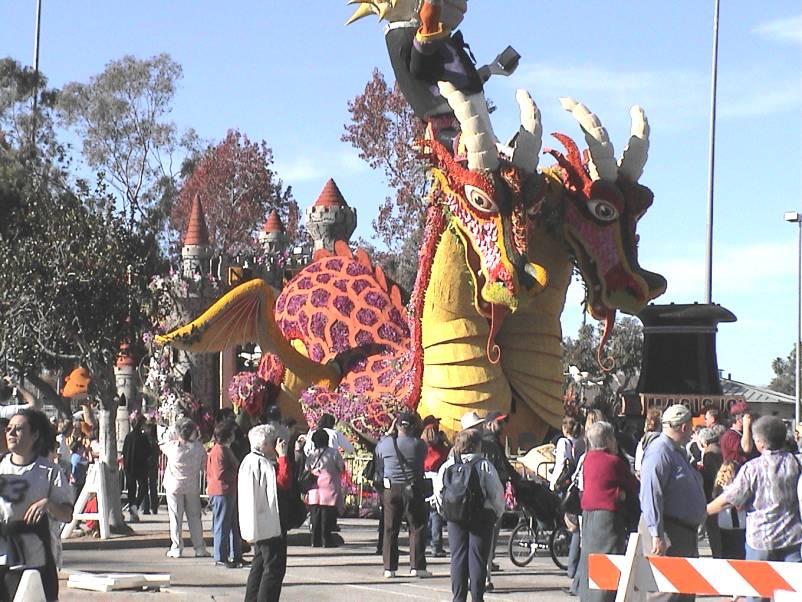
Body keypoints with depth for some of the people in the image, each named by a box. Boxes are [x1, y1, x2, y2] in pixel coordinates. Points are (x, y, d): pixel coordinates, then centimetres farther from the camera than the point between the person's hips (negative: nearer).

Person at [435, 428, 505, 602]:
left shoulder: (448, 465, 2)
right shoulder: (484, 465, -8)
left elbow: (438, 491, 3)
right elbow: (497, 493, -8)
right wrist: (498, 514, 5)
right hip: (481, 516, -3)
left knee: (458, 557, 8)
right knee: (478, 558, 1)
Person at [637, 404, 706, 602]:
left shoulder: (678, 451, 19)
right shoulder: (660, 451, -15)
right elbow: (651, 495, -22)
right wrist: (657, 535, -26)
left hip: (685, 532, 11)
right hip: (666, 534, -11)